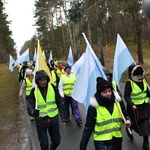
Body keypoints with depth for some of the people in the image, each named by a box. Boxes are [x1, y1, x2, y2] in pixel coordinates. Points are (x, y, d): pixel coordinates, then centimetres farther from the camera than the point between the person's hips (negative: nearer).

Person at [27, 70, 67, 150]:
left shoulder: (52, 87, -7)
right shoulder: (34, 90, -10)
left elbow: (60, 104, -2)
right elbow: (30, 105, -11)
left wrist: (63, 117, -4)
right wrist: (33, 112, -34)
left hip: (53, 119, 2)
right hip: (41, 121, -1)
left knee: (56, 140, 16)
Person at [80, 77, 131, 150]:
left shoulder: (117, 102, -5)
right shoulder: (94, 106, -15)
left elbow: (125, 115, 9)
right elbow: (88, 127, -11)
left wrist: (128, 120, -14)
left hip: (117, 140, 4)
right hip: (101, 142, -4)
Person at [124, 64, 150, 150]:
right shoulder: (129, 83, -16)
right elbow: (126, 96, -15)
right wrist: (131, 105, -27)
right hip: (135, 107, -5)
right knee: (135, 123, 9)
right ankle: (129, 127, 46)